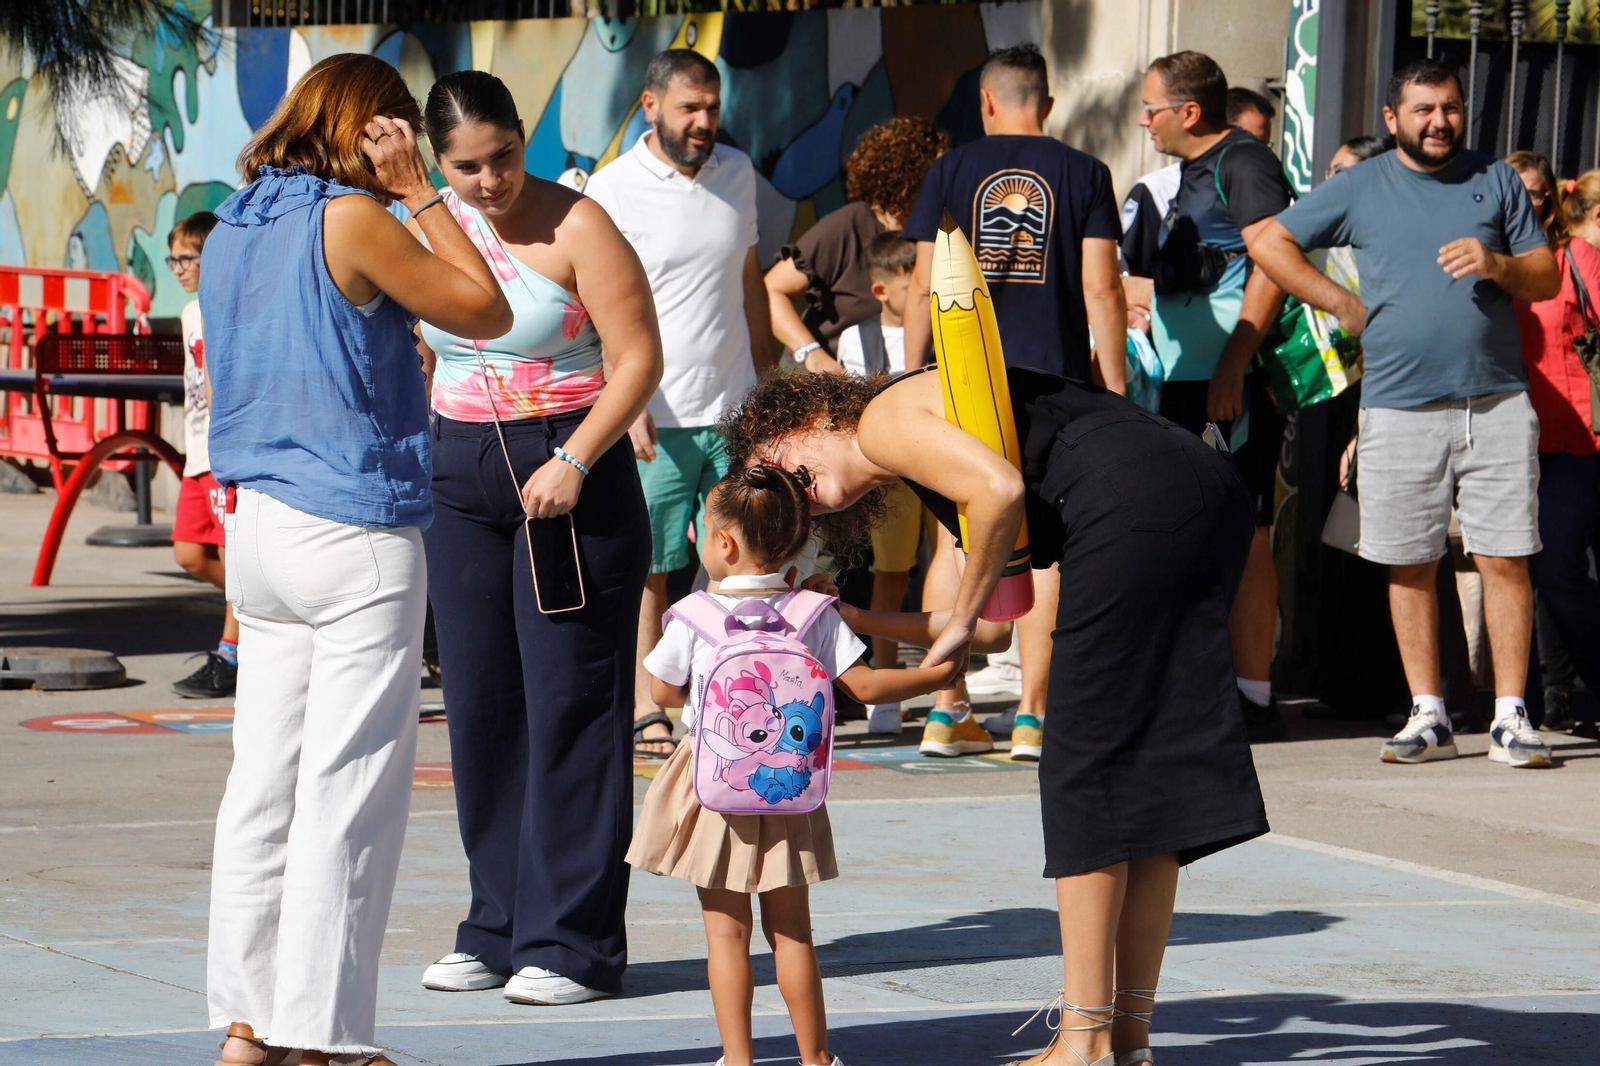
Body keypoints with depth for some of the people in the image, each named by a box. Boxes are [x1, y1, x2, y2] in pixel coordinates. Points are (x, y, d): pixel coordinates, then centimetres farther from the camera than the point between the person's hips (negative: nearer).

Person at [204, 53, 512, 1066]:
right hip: (355, 536, -8)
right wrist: (420, 194, -3)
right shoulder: (353, 221, -12)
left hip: (258, 524, 8)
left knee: (265, 780, 10)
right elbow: (487, 311, -5)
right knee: (350, 792, -3)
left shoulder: (232, 230, 12)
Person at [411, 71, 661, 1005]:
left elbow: (639, 357, -11)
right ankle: (499, 931, 14)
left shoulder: (576, 227, -9)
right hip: (460, 477, 6)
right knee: (479, 701, 6)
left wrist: (574, 461, -20)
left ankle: (572, 943, -3)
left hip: (571, 477, -5)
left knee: (568, 701, -6)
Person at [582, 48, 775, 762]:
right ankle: (645, 710, 7)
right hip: (655, 415, -4)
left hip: (734, 407, 4)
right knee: (649, 567, 0)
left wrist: (766, 370, 19)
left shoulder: (737, 173, 10)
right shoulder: (614, 189, -6)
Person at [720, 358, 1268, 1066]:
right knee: (1144, 768, 11)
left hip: (1137, 498, -9)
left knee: (1084, 767, -4)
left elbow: (999, 489, -11)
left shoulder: (884, 417, 5)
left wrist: (964, 620, -1)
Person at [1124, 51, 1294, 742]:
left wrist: (1232, 368, -23)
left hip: (1234, 386, -10)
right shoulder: (1192, 174, 21)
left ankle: (1253, 698, -7)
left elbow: (1273, 265, -19)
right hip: (1185, 386, 10)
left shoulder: (1243, 164, -9)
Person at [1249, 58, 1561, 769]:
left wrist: (1497, 265, -9)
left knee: (1505, 559, -5)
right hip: (1399, 409, 0)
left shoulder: (1496, 182, 12)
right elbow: (1268, 243, 12)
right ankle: (1428, 717, 10)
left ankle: (1510, 718, -3)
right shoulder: (1359, 189, 9)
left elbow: (1546, 279, 12)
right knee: (1410, 565, 2)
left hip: (1496, 403, 0)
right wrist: (1339, 303, 5)